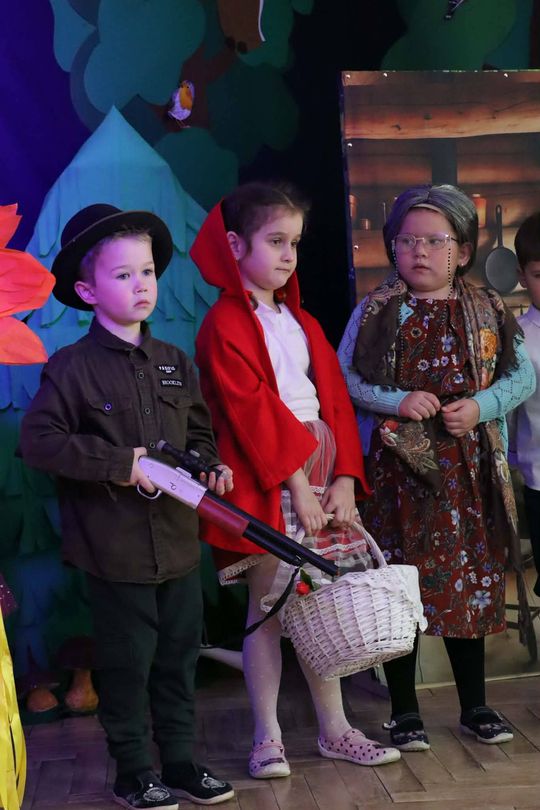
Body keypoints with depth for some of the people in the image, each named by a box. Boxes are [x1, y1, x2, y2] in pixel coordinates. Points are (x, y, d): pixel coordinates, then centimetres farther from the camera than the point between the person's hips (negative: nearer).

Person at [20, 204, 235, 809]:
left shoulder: (174, 363, 8)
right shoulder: (72, 367, -9)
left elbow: (199, 432, 18)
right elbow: (38, 441, -16)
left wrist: (211, 465, -3)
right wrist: (120, 463, -20)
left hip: (179, 542, 5)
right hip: (115, 550, -5)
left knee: (179, 658, 15)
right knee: (127, 667, 6)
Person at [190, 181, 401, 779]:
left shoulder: (303, 324, 16)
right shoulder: (225, 325, -6)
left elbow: (335, 399, 11)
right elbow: (252, 412, -14)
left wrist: (344, 477, 0)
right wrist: (295, 482, -17)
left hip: (321, 482, 6)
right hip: (265, 487, -6)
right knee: (269, 611, 2)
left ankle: (334, 730, 21)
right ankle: (268, 739, 13)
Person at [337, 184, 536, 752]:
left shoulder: (487, 311, 4)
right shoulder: (377, 312, -2)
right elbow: (343, 377, -3)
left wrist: (481, 406, -11)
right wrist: (398, 401, -15)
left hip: (467, 468, 2)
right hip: (397, 470, -2)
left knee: (470, 583, 11)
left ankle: (475, 705, 26)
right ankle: (404, 711, 18)